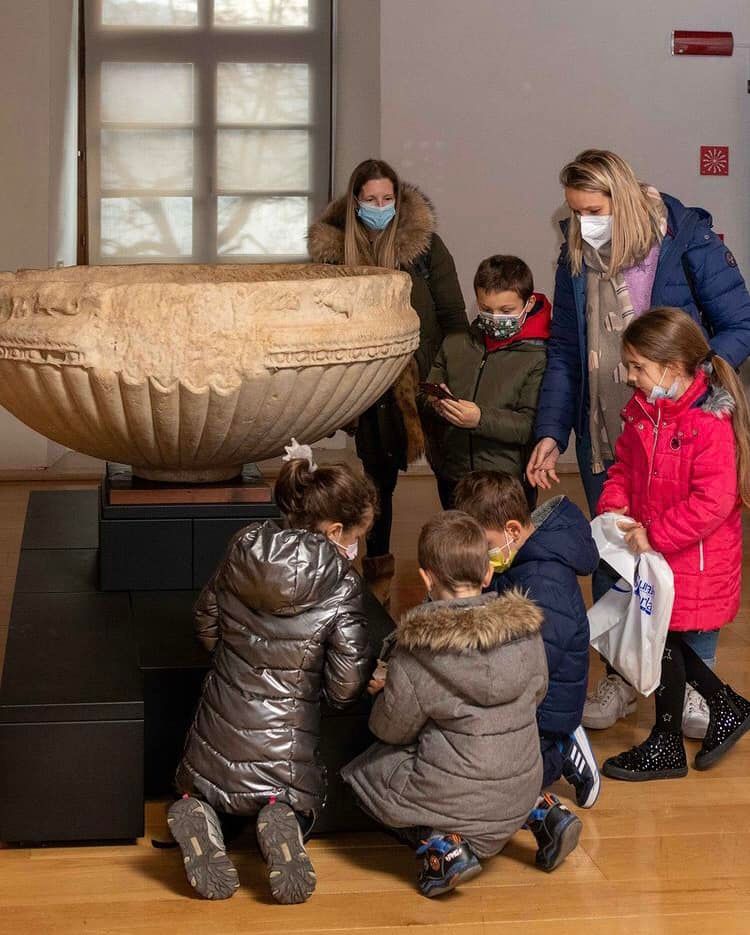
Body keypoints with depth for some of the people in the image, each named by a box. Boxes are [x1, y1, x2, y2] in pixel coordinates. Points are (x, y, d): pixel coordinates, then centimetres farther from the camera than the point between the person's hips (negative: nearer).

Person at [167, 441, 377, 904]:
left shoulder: (241, 554, -6)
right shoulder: (341, 589, -18)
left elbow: (207, 624, 10)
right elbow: (346, 689, -13)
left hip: (216, 744, 3)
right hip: (283, 757, -3)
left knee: (202, 792, 33)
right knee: (305, 803, 29)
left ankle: (200, 816, -3)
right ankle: (282, 823, -6)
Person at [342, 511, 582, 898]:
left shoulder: (417, 653, -18)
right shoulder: (525, 629, -5)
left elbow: (393, 728, -8)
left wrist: (383, 694, 15)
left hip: (454, 798, -6)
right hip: (520, 790, 6)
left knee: (361, 771, 18)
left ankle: (441, 844, -4)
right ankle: (543, 813, 14)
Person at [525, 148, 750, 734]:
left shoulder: (688, 239, -11)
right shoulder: (576, 258, 4)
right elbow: (564, 353, 7)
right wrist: (551, 434, -3)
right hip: (604, 438, 5)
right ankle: (621, 678, 28)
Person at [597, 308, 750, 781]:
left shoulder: (710, 424, -24)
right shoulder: (644, 410, 2)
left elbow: (712, 502, -27)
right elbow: (624, 466, 14)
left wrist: (654, 534, -24)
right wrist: (615, 509, -4)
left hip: (694, 561, -8)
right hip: (650, 550, 8)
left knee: (665, 640, 3)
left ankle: (666, 749, 21)